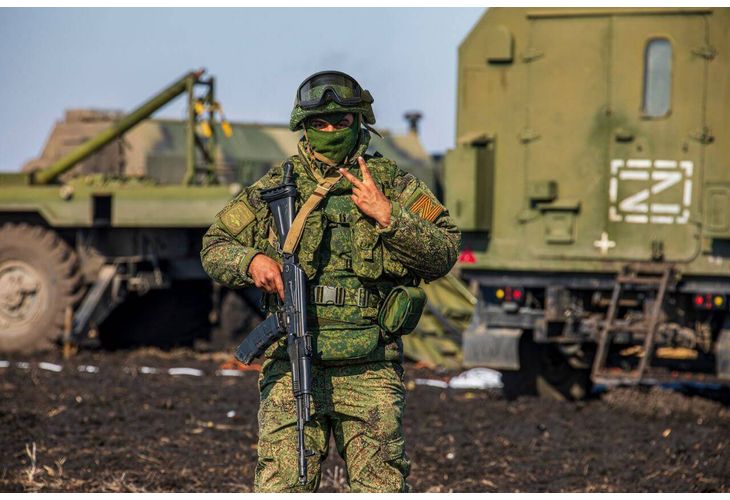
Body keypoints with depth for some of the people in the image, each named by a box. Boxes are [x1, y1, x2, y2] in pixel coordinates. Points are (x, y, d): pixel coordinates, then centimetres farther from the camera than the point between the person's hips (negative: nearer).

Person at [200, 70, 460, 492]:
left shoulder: (395, 186, 7)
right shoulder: (276, 188, 10)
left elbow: (444, 255, -1)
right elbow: (215, 246, 17)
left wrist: (388, 217, -13)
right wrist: (252, 261, -4)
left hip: (369, 370, 0)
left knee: (383, 487, -2)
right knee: (281, 486, -7)